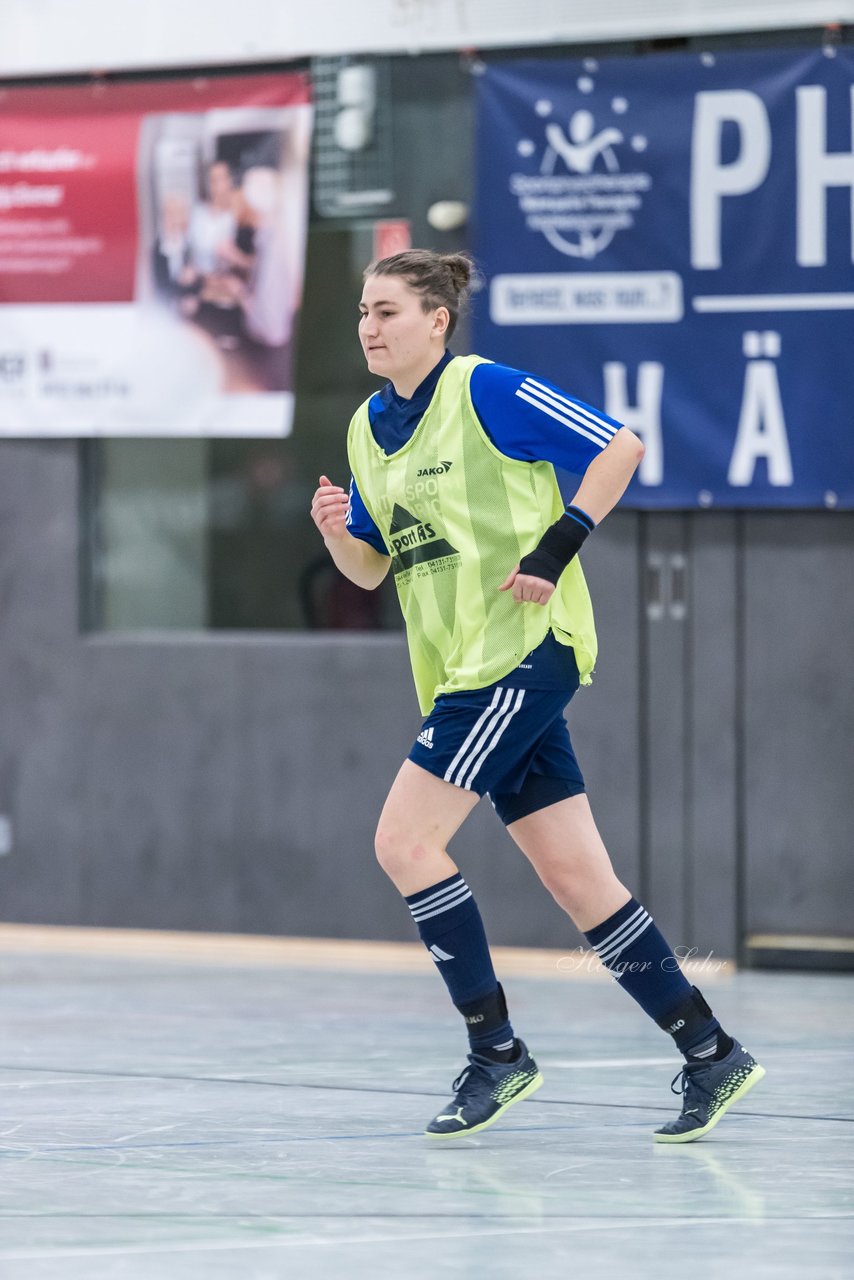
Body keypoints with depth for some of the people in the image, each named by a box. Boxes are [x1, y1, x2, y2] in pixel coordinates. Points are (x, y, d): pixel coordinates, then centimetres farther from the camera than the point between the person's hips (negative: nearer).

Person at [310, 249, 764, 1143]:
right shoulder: (368, 430, 13)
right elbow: (372, 569, 19)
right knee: (576, 878, 5)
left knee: (405, 840, -14)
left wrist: (559, 544, -16)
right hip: (463, 672, 8)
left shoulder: (487, 391, -10)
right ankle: (710, 1053, 11)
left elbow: (620, 446, -9)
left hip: (524, 653, -8)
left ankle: (497, 1052, -5)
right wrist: (336, 531, -2)